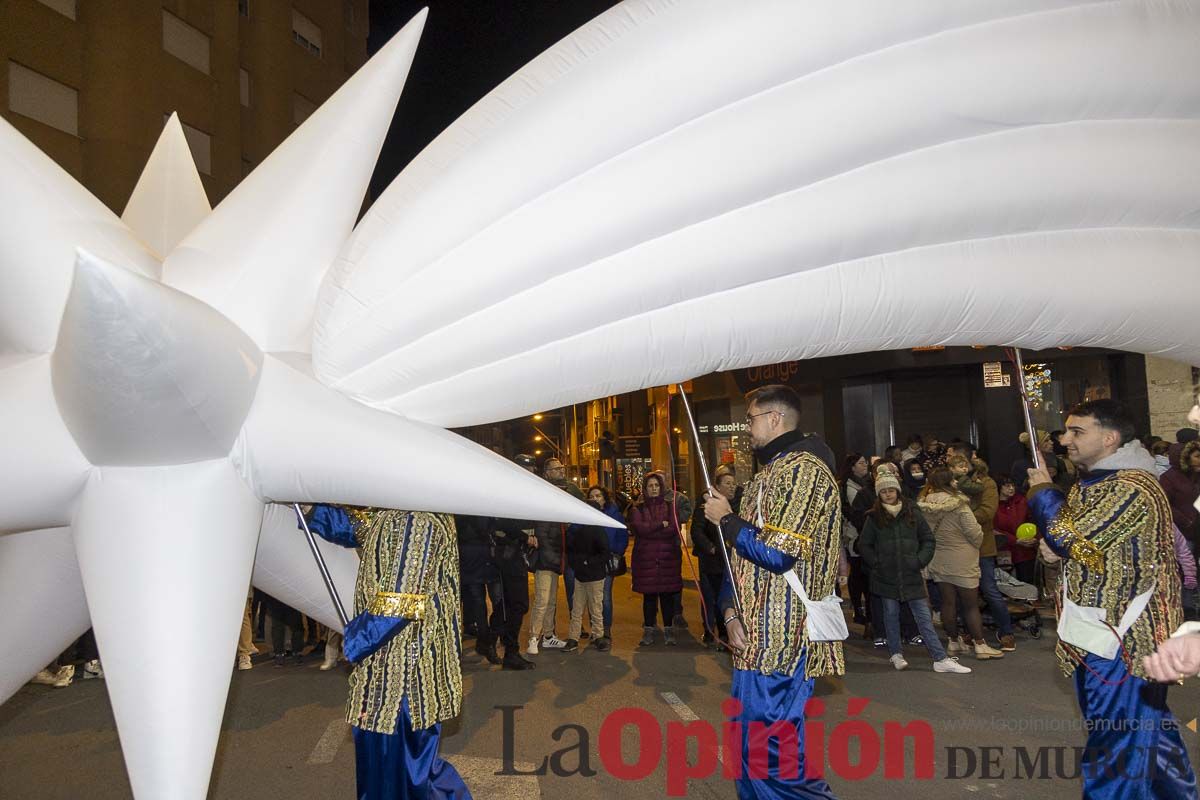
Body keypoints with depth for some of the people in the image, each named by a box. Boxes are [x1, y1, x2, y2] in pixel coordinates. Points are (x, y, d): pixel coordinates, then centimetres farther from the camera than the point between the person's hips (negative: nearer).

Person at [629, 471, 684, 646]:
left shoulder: (670, 506, 8)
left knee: (668, 594, 1)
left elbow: (674, 529, -7)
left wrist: (649, 530, -8)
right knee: (649, 595, 3)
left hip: (668, 558, 0)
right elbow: (638, 528, -10)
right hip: (645, 558, 0)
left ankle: (668, 631, 12)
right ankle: (649, 630, 13)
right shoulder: (638, 509, 9)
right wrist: (661, 525, -8)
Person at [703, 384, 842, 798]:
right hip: (756, 638, 10)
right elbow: (743, 554, 17)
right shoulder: (770, 471, 18)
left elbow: (775, 553, -22)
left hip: (780, 641, -10)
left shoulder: (803, 468, -13)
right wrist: (731, 611, 4)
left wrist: (726, 519, -7)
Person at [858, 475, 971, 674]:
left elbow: (928, 539, 8)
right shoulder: (874, 518, 0)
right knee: (891, 615, 10)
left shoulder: (912, 514, 2)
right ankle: (896, 654, 24)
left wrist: (920, 560, -3)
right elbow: (864, 545, 6)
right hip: (886, 577, 0)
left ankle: (940, 659, 0)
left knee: (924, 617, 0)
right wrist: (877, 562, -4)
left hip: (912, 575, 0)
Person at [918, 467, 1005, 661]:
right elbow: (975, 533, -15)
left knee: (948, 603, 13)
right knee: (971, 605, 7)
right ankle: (980, 645, 13)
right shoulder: (958, 505, -19)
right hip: (961, 563, -4)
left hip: (938, 562, 5)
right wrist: (976, 543, 6)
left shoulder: (925, 506, -5)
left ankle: (954, 642, 23)